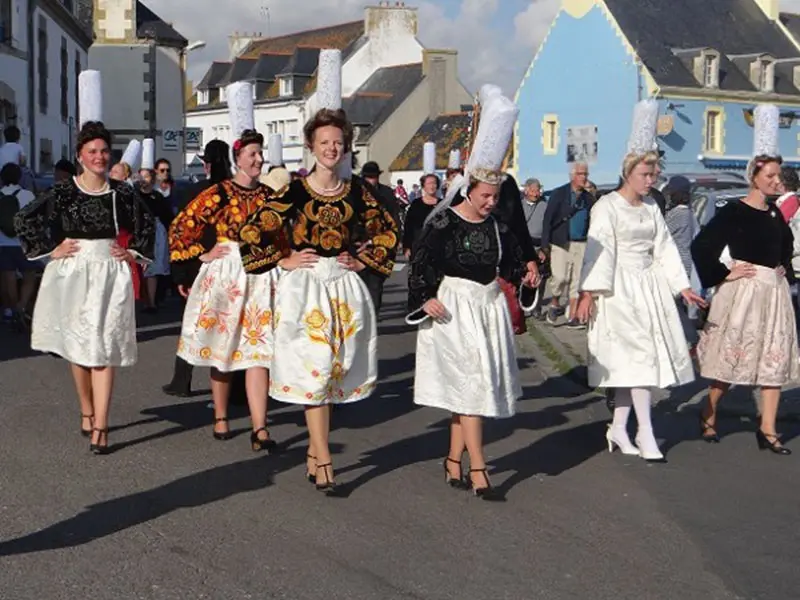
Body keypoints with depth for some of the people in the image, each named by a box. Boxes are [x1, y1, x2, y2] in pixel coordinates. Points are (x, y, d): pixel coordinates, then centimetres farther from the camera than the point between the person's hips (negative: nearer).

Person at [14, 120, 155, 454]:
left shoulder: (121, 193, 2)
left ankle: (100, 427, -9)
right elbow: (24, 219, 0)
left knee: (103, 349, -6)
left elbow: (147, 225, 18)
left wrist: (134, 252, 7)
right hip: (73, 272, 0)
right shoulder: (63, 192, -3)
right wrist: (50, 250, -2)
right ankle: (87, 411, 28)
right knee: (76, 346, 8)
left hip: (110, 273, 0)